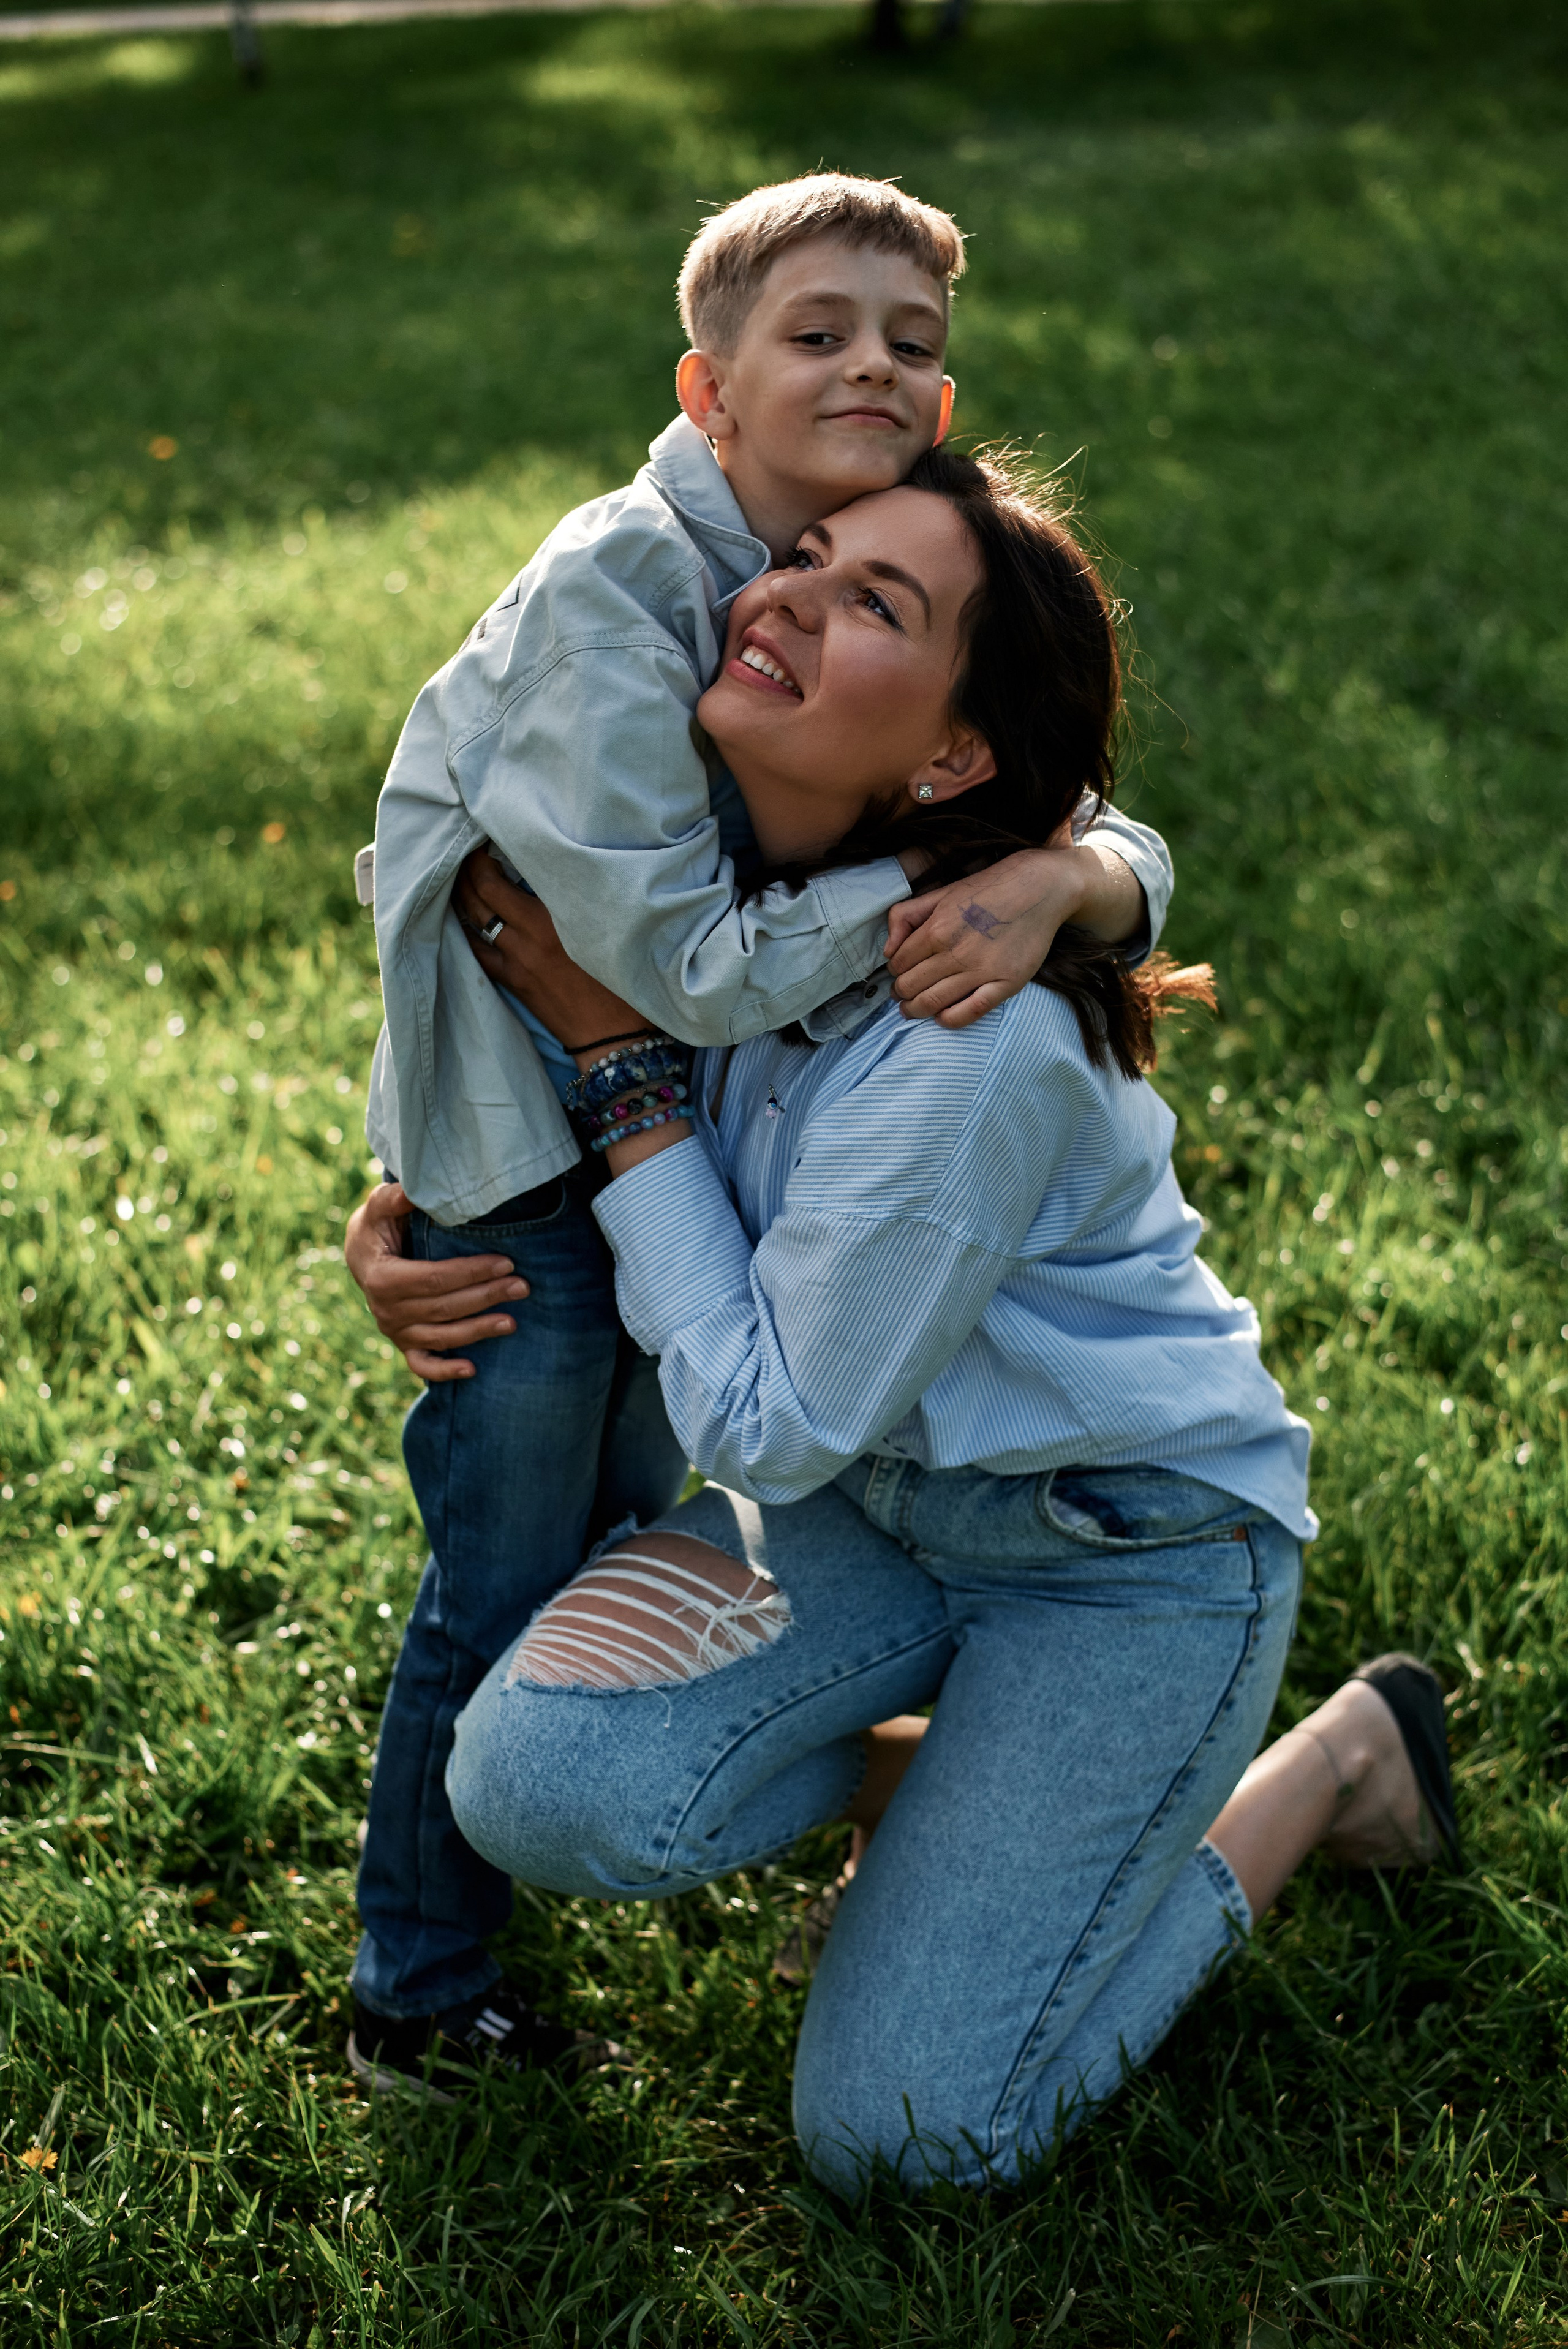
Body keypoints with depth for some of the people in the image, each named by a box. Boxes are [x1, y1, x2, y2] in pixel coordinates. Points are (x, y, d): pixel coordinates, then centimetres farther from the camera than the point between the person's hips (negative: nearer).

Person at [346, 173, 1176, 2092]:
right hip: (521, 1155, -7)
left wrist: (1067, 878, -31)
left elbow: (1127, 849, -8)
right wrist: (936, 886, -31)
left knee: (625, 1525, 25)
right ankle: (414, 2002, 24)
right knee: (502, 1586, 3)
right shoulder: (613, 589, -27)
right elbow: (683, 962, -31)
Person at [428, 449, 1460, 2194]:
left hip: (1134, 1549, -6)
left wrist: (619, 1067, -24)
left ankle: (1335, 1762, 15)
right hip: (883, 1507, 6)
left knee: (895, 2134, -3)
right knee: (537, 1776, -20)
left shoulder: (976, 1041, -33)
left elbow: (769, 1428, -24)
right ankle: (938, 1779, 11)